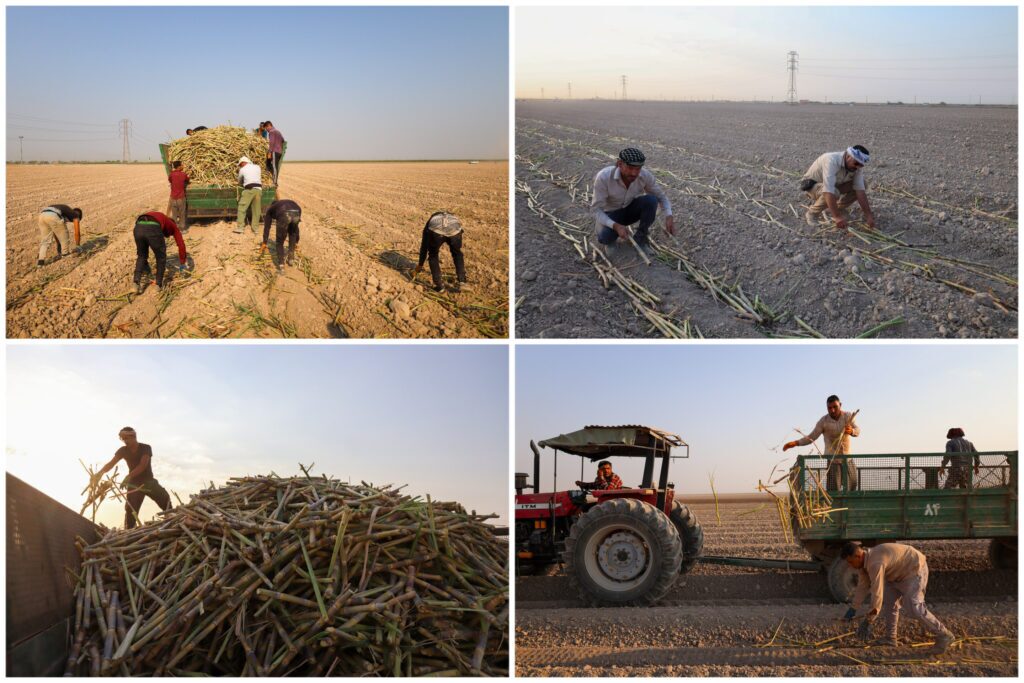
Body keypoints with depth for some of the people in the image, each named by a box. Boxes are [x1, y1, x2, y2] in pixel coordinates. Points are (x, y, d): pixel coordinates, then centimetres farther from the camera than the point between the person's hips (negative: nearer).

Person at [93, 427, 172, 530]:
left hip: (149, 482, -2)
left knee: (166, 500, -13)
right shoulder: (123, 450, -2)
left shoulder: (146, 448, -12)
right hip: (134, 484, 2)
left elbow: (143, 465, -25)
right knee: (130, 510, -5)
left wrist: (128, 477, -38)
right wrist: (100, 473, -32)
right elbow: (111, 463, -11)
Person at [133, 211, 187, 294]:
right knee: (161, 257, 22)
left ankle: (137, 283, 13)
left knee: (141, 256, 27)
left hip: (138, 228, 4)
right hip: (153, 230, -4)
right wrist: (182, 263, 35)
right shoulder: (172, 225, 35)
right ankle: (159, 284, 25)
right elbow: (181, 244, 26)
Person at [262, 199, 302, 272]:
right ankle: (291, 258, 32)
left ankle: (281, 265, 11)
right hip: (296, 213, 3)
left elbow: (267, 227, 29)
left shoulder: (271, 209, 36)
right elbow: (296, 227, 50)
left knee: (280, 241, 15)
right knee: (292, 234, 33)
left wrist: (264, 243, 30)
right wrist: (296, 241, 59)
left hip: (284, 215, -3)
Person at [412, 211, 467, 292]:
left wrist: (419, 266, 53)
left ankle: (438, 285, 22)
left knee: (433, 255, 26)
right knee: (457, 254, 31)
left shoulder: (430, 223, 40)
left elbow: (424, 246, 42)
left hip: (436, 231, -1)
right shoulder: (453, 218, 44)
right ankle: (461, 281, 24)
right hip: (454, 230, 1)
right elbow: (458, 249, 51)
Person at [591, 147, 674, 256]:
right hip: (608, 215, -3)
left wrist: (669, 216, -26)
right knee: (604, 236, -35)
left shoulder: (645, 175, -23)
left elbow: (661, 196, -7)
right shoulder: (603, 177, -33)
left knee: (651, 200, -26)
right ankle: (610, 238, 3)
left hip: (629, 210, 3)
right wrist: (616, 226, -43)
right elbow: (596, 210, -28)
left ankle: (640, 238, -7)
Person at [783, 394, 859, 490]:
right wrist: (796, 443, -24)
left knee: (853, 485, 12)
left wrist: (851, 431, -42)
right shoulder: (824, 421, -12)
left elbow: (857, 431, -17)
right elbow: (811, 437, -11)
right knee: (833, 490, -9)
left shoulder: (848, 417, -4)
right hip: (832, 458, -4)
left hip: (848, 458, 4)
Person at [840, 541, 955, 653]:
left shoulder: (874, 563, -34)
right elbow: (862, 586, 6)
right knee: (890, 602, 10)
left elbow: (877, 593, -34)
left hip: (915, 569, -10)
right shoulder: (864, 561, -4)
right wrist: (853, 608, 6)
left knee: (914, 607, -18)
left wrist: (868, 622, -28)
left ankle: (943, 635, -6)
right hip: (900, 573, 10)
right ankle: (890, 639, 16)